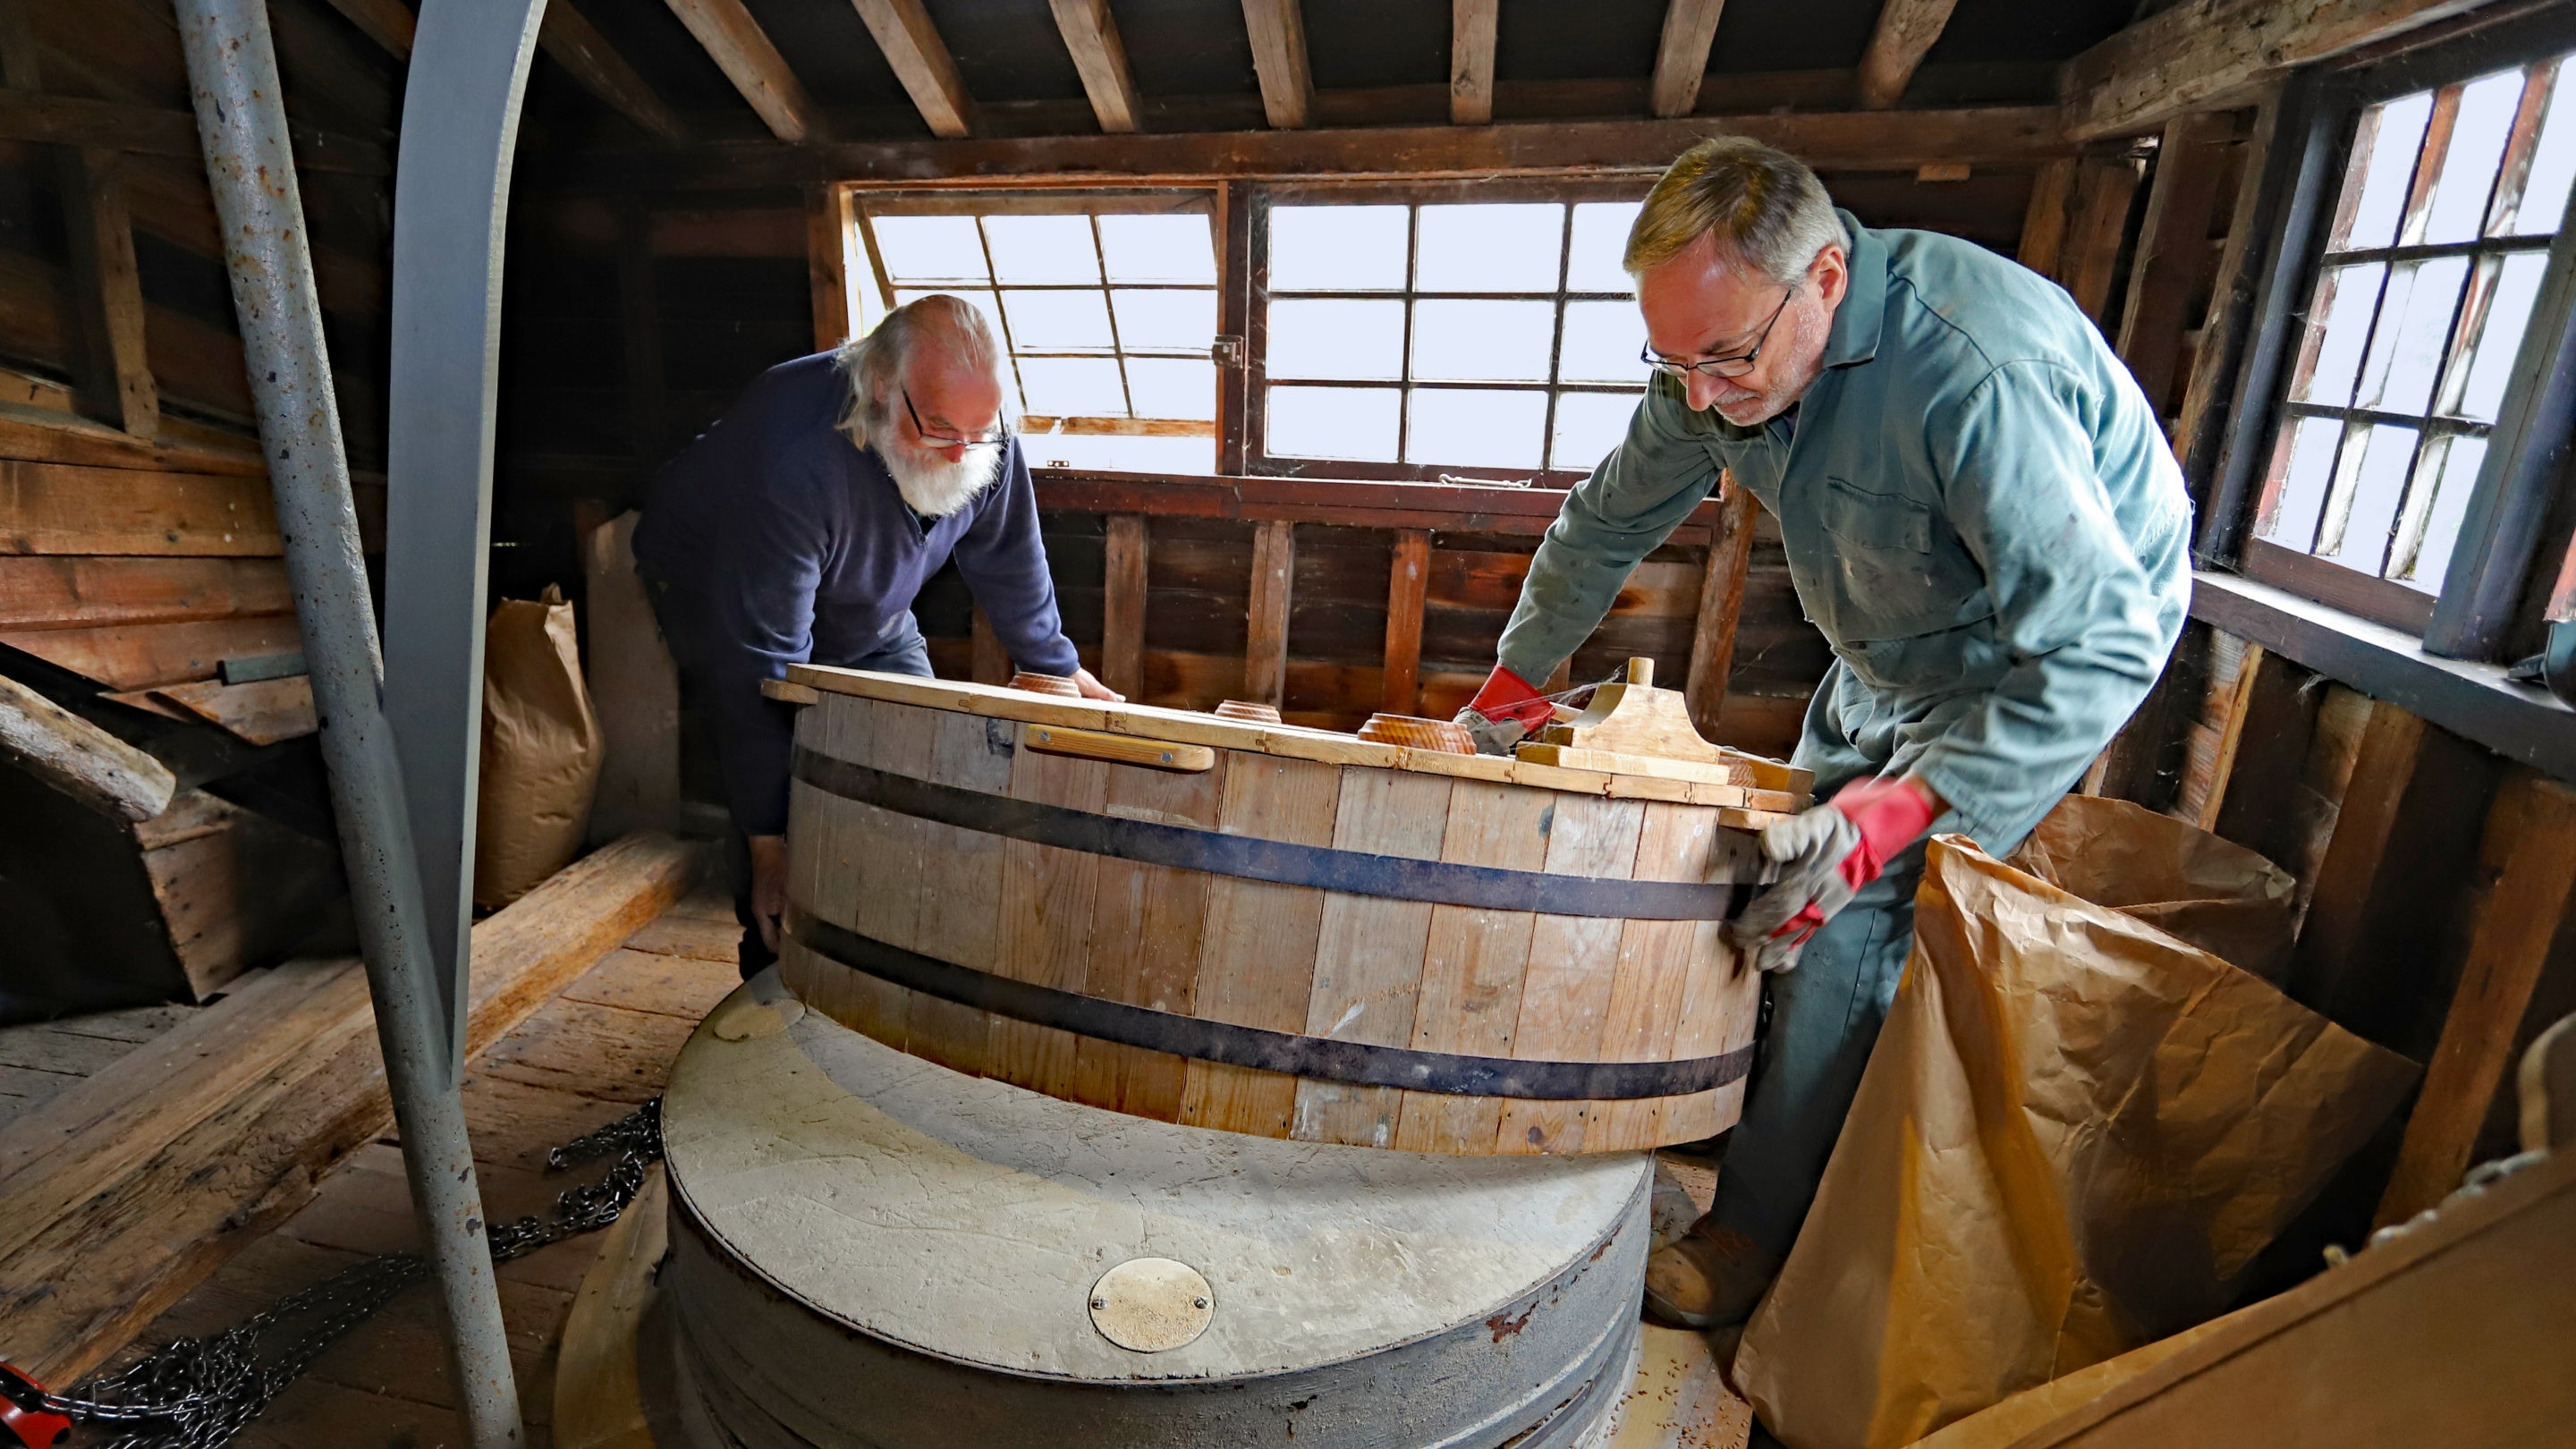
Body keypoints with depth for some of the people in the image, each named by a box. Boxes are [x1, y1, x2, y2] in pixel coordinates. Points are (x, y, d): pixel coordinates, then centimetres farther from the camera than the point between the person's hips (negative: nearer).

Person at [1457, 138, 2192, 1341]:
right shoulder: (1719, 354, -15)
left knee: (1848, 929, -13)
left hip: (2047, 650, -7)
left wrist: (1887, 815, -42)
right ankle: (1736, 1104, 35)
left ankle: (1762, 1230, 5)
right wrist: (1506, 697, 0)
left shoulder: (1978, 374, -38)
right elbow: (1606, 525, -2)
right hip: (1888, 650, 7)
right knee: (1785, 880, 13)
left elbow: (2101, 645, -35)